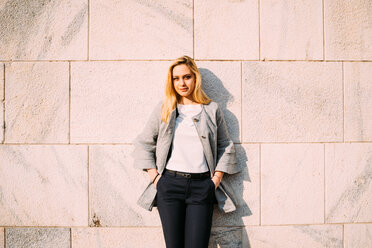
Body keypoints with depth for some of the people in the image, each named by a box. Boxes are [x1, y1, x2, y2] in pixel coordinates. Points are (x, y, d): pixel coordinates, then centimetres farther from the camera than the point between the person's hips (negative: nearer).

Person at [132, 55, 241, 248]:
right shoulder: (163, 108, 9)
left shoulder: (212, 109, 8)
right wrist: (154, 176, 2)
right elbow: (143, 143, 11)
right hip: (169, 184, 1)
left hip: (202, 186, 0)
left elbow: (225, 146, 14)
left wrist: (217, 178, 4)